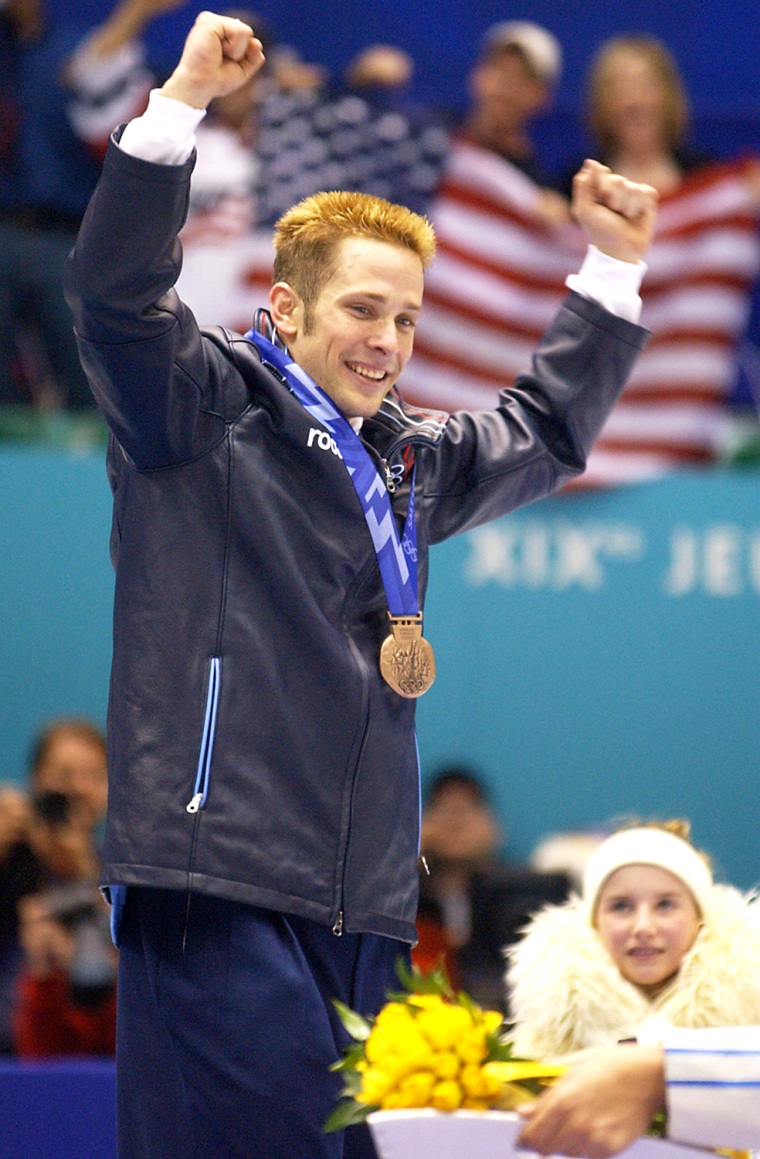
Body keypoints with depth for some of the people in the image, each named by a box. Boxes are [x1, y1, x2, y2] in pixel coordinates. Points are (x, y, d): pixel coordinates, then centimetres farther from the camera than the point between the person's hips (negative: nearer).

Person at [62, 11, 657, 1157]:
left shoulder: (411, 459, 24)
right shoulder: (206, 407, 3)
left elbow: (545, 430, 41)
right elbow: (117, 289, -12)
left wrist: (615, 268, 35)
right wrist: (184, 99, -19)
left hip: (361, 899, 8)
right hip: (218, 876, -8)